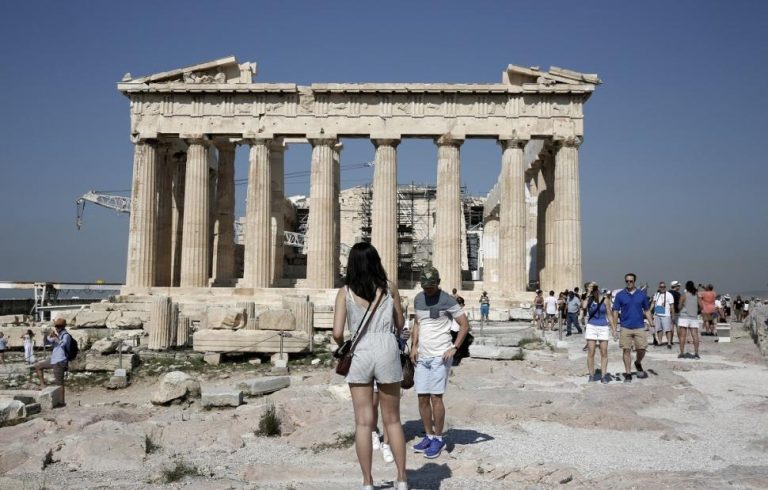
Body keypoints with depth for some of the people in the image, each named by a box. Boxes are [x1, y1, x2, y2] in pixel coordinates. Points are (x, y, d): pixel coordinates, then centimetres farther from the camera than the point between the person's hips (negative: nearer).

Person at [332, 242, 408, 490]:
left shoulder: (345, 292, 1)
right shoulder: (389, 288, 5)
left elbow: (337, 333, -4)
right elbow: (400, 325, 15)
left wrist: (343, 346, 17)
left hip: (359, 353, -1)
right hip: (387, 351, 1)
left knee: (363, 422, 6)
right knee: (392, 420, 13)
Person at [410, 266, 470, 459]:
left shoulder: (447, 300, -7)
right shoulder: (418, 299, 11)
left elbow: (465, 325, -6)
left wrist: (454, 348, -13)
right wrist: (414, 346, 8)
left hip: (440, 356, -6)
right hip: (422, 357, 6)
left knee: (435, 398, -6)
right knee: (422, 398, 6)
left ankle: (438, 439, 6)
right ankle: (429, 436, 19)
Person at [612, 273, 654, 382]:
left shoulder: (642, 294, 4)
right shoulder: (620, 295, 0)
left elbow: (647, 310, 11)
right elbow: (615, 311, 2)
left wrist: (651, 323, -1)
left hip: (640, 327, 1)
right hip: (625, 327, -1)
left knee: (642, 349, 1)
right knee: (626, 350, 2)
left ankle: (638, 363, 33)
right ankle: (628, 374, 10)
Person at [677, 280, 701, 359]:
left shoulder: (683, 296, -5)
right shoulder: (697, 296, 5)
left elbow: (680, 306, -5)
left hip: (684, 317, -3)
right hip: (694, 318, 3)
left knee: (682, 335, 0)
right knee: (695, 335, 2)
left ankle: (682, 353, -2)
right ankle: (696, 353, -2)